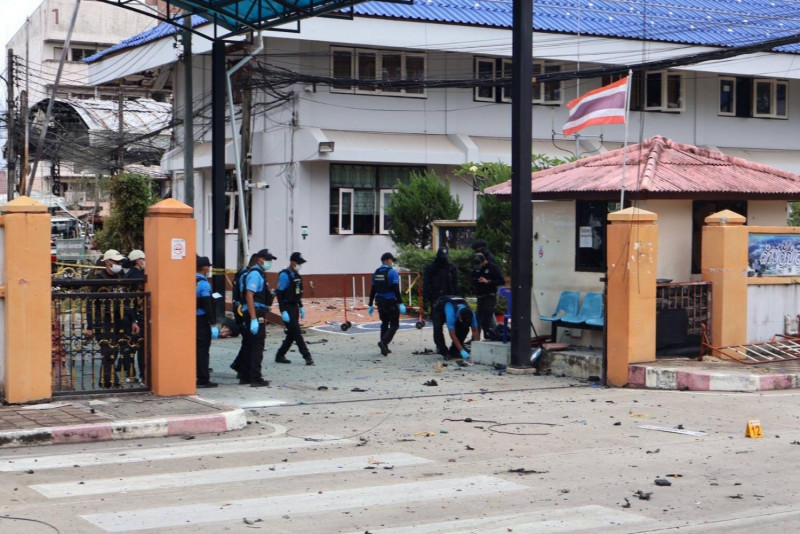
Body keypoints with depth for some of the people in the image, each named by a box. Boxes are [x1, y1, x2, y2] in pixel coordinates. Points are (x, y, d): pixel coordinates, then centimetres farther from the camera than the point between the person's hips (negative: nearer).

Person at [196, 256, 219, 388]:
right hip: (202, 321, -8)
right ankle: (203, 380, -2)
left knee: (196, 350, 14)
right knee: (203, 350, -4)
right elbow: (208, 306, -19)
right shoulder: (204, 284, -15)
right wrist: (213, 324, -17)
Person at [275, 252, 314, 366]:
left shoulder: (296, 275, 12)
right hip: (287, 308, -9)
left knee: (292, 334, 10)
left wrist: (301, 307, 17)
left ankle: (280, 356, 19)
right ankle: (307, 356, -7)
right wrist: (283, 312, -21)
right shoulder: (284, 275, -14)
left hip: (295, 307, 9)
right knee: (296, 333, -8)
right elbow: (279, 294, -17)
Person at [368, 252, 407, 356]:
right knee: (394, 325, 1)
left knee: (384, 324, 17)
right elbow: (396, 290, -18)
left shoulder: (376, 273, 7)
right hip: (391, 302, -6)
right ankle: (384, 342, -20)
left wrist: (371, 304, 15)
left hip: (380, 302, 6)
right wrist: (400, 304, -19)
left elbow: (373, 290, 10)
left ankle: (384, 348, 15)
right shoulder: (392, 272, -11)